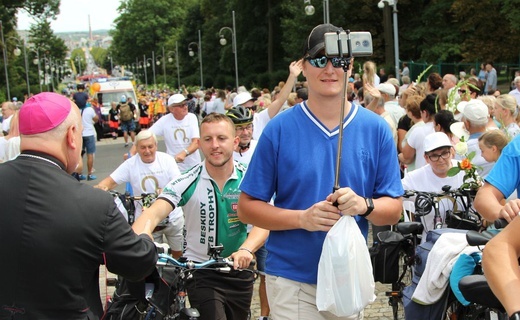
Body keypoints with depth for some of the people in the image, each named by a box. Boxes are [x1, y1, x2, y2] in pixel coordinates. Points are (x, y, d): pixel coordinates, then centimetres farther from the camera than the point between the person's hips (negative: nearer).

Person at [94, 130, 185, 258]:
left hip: (172, 217, 0)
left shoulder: (167, 160, -8)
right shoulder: (130, 164, -7)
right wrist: (101, 187, -36)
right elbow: (111, 181, -12)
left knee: (178, 254, 13)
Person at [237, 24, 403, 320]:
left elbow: (394, 209, 1)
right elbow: (248, 206, -5)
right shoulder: (279, 129, -6)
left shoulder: (376, 129, -1)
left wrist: (364, 205, -20)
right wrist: (302, 218, -20)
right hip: (293, 278, -2)